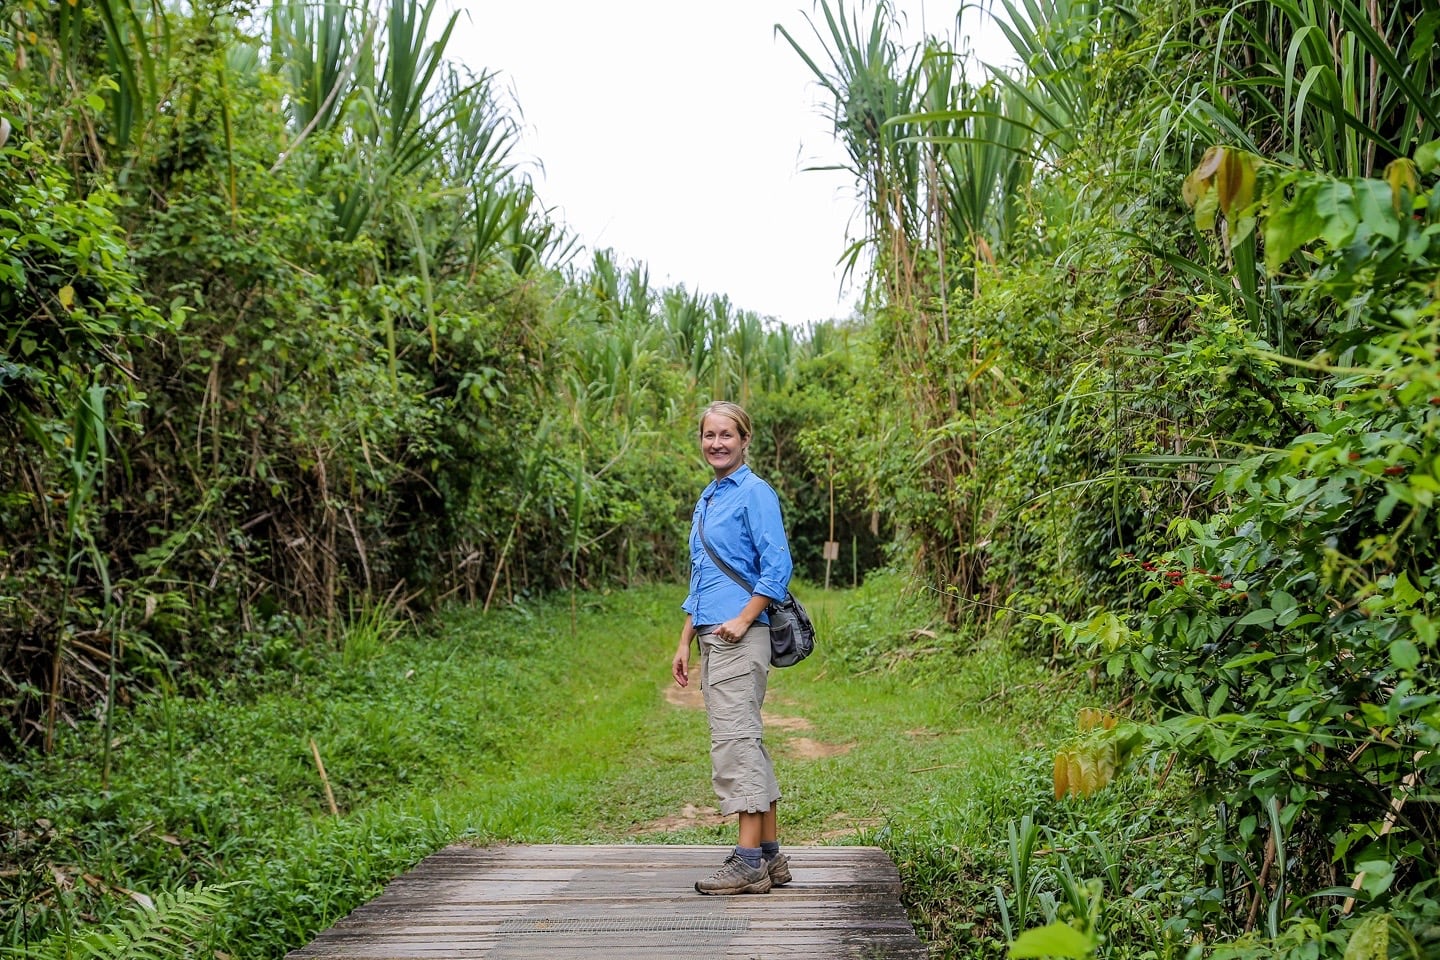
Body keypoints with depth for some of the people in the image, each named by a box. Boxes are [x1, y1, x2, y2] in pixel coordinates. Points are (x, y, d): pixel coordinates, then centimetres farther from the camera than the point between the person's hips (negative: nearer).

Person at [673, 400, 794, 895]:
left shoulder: (755, 494, -7)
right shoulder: (706, 500, 19)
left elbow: (777, 566, -14)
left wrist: (742, 621, -17)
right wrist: (685, 643, 19)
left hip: (741, 638, -9)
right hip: (713, 637, 9)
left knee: (735, 741, -9)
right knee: (745, 743, 11)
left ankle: (748, 861, -5)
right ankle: (771, 855, 19)